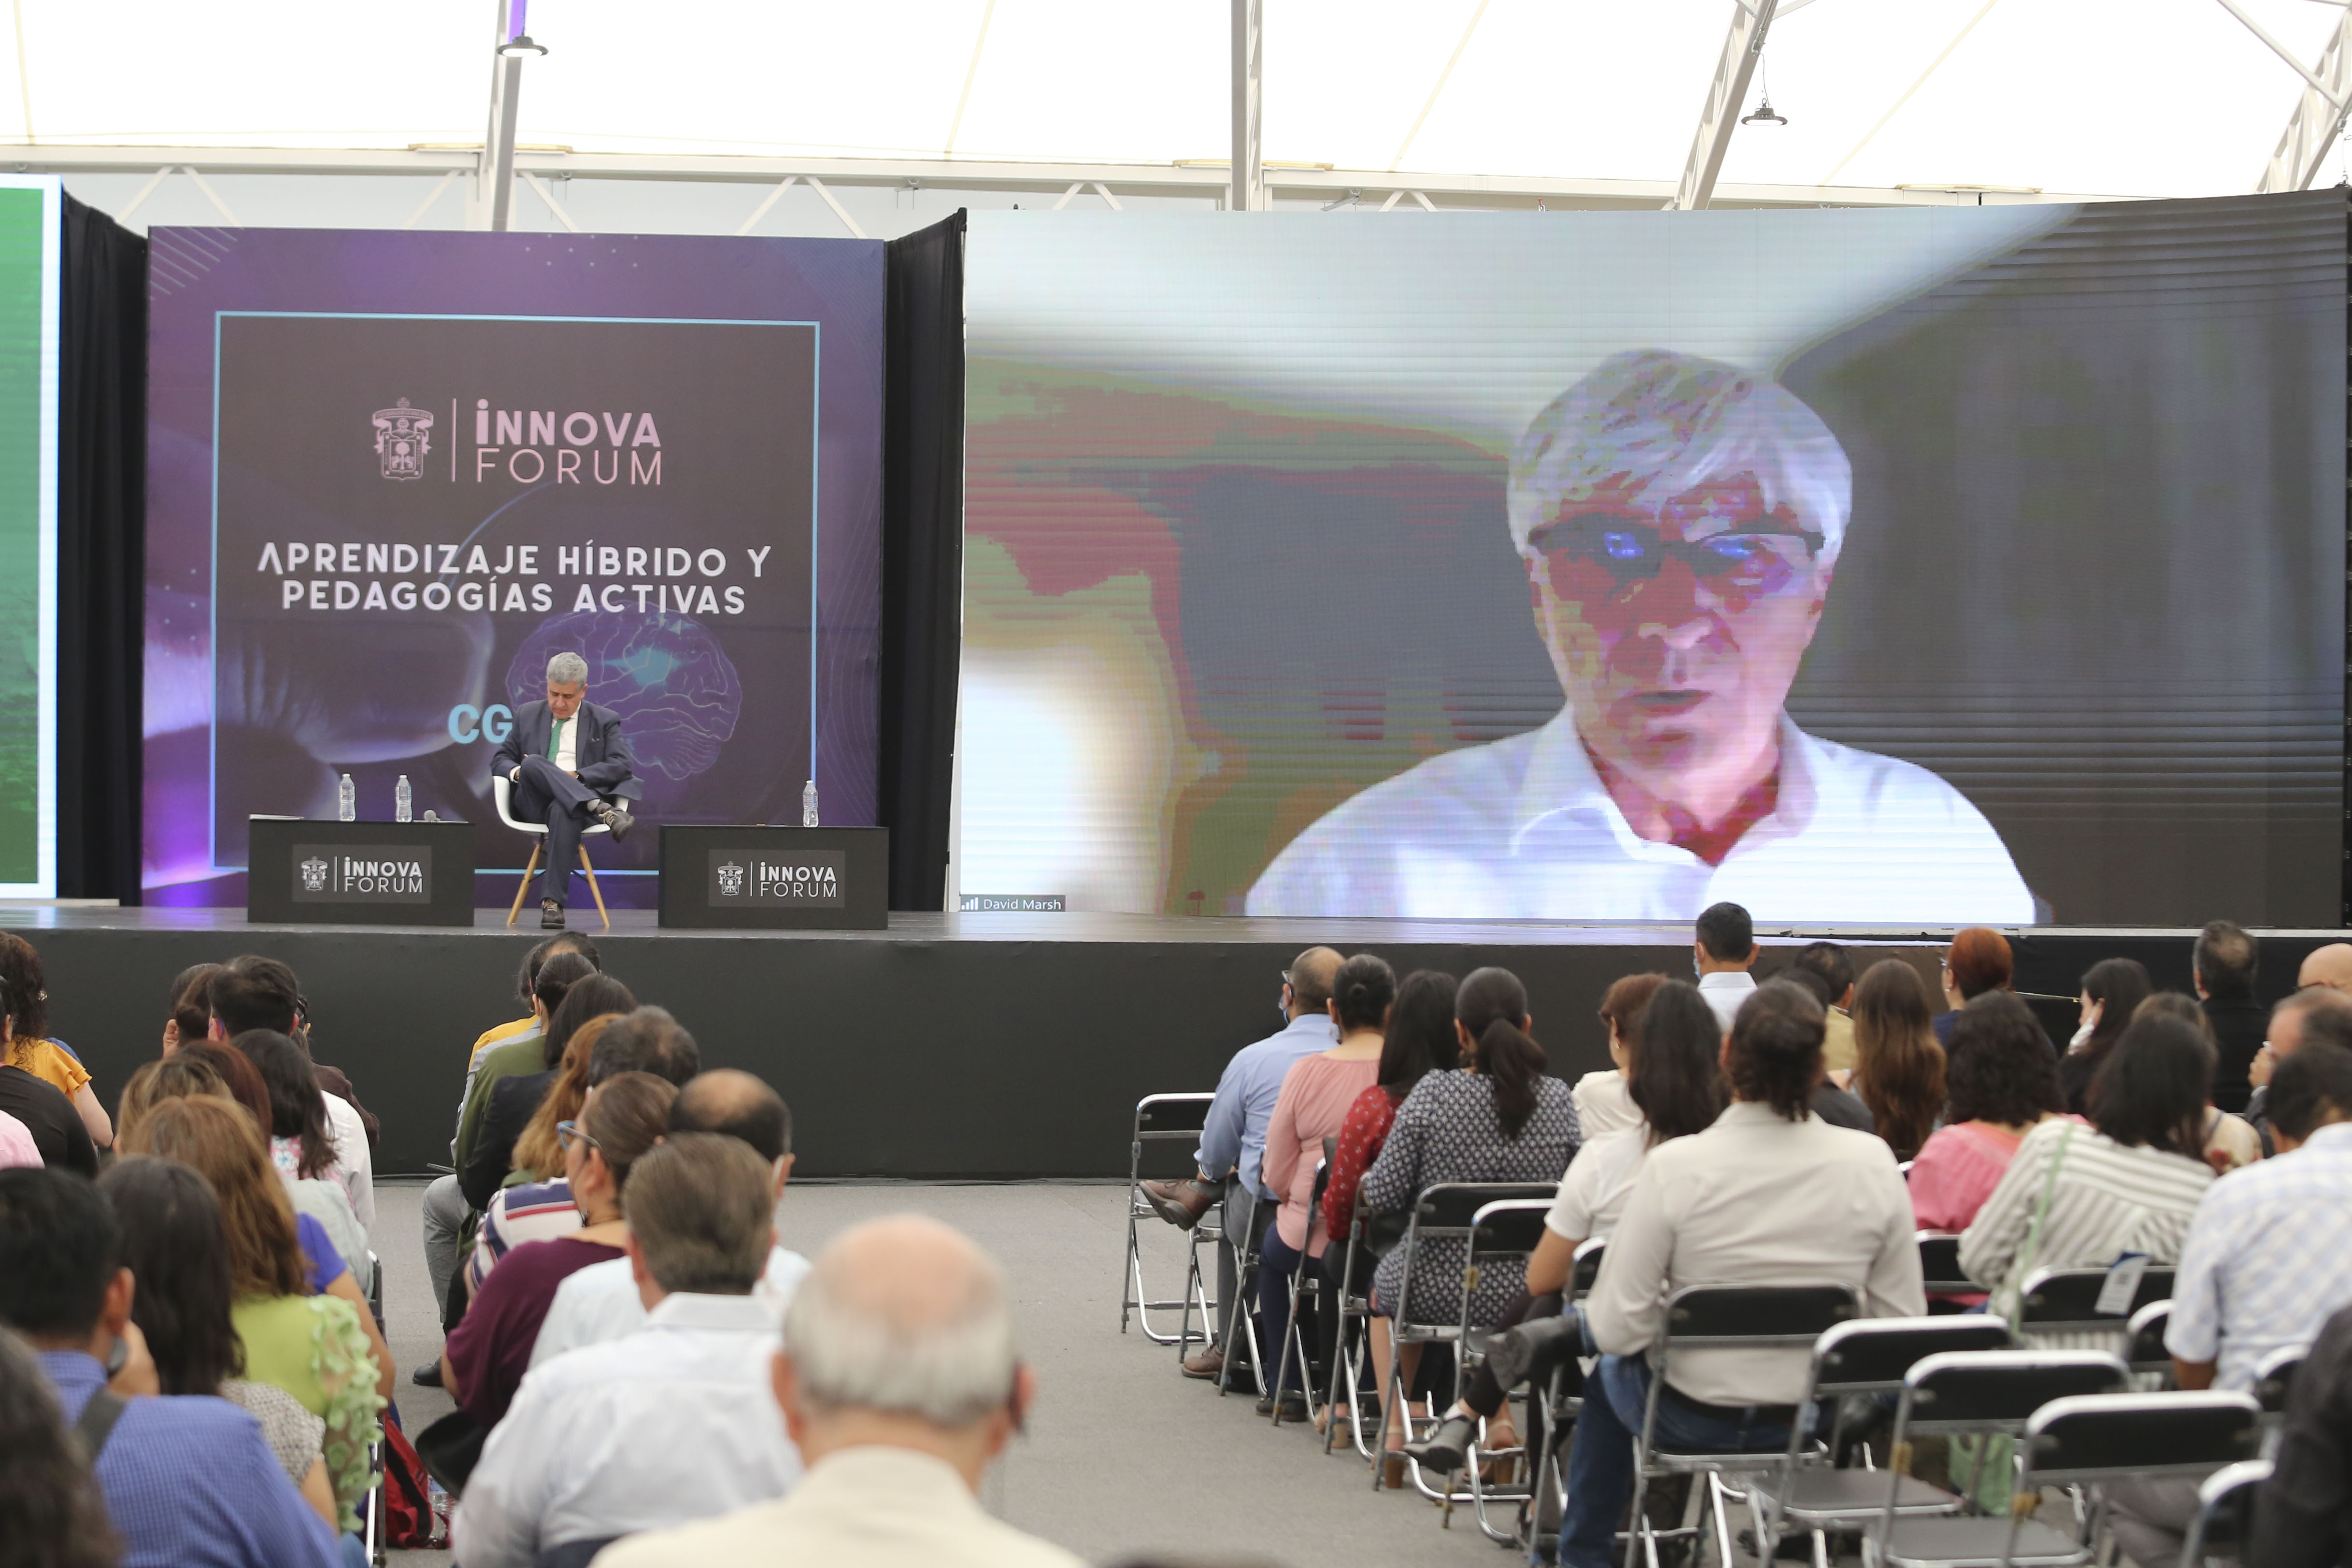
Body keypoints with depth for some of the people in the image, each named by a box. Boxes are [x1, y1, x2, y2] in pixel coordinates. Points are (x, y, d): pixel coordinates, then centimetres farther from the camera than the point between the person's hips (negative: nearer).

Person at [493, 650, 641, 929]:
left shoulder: (604, 721, 14)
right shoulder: (527, 715, 22)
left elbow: (623, 765, 1)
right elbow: (500, 760, 21)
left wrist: (576, 776, -12)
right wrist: (517, 771, -5)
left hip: (573, 802, -2)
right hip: (532, 803, 2)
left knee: (563, 812, -41)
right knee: (532, 763, -32)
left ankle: (552, 902, -45)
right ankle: (602, 810, -45)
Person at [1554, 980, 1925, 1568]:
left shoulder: (1675, 1167, -23)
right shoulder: (1872, 1162, -15)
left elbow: (1616, 1330, -20)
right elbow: (1902, 1320, -9)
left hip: (1693, 1419, -3)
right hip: (1821, 1418, 3)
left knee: (1608, 1374, 34)